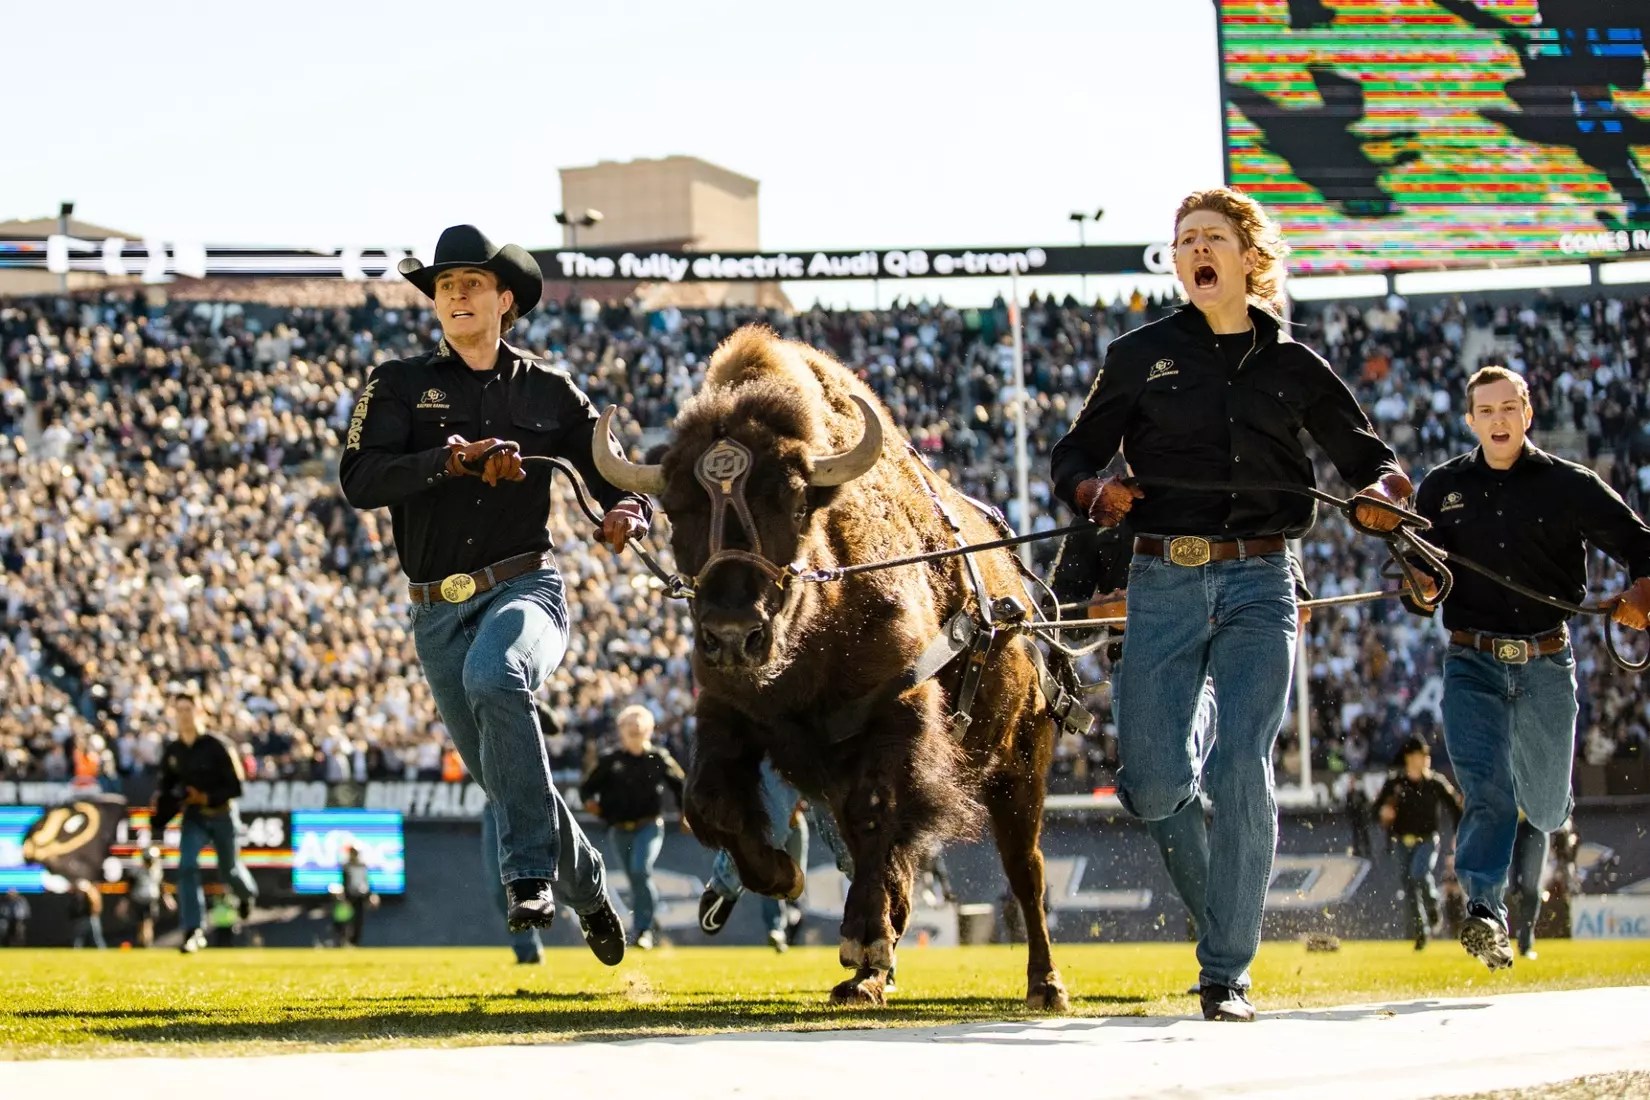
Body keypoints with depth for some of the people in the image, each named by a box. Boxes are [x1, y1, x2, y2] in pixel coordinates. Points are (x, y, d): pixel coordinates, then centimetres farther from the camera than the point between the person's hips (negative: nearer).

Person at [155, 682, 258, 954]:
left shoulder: (216, 746, -17)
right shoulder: (172, 751, -2)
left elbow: (235, 788, -16)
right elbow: (166, 786, 12)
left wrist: (206, 798, -26)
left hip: (223, 815, -3)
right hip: (194, 817, 3)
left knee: (228, 871, 12)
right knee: (187, 865, -18)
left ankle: (247, 894, 51)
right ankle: (192, 931, -17)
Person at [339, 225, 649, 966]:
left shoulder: (550, 392, 7)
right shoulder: (400, 387, 5)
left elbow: (617, 476, 12)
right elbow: (359, 481, -10)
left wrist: (627, 512, -12)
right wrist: (454, 458, -23)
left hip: (524, 590, -3)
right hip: (438, 612, 3)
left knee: (494, 675, -36)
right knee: (501, 774, 9)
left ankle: (530, 872, -30)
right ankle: (584, 885, 37)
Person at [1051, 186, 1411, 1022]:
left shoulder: (1291, 366, 10)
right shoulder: (1141, 356, 9)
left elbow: (1370, 457, 17)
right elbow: (1072, 457, 11)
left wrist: (1379, 493, -6)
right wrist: (1095, 492, -11)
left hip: (1259, 585, 0)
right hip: (1164, 582, 0)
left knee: (1244, 777, -11)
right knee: (1153, 790, -7)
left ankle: (1227, 973, -2)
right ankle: (1178, 755, 33)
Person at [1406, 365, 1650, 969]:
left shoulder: (1569, 486, 2)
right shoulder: (1442, 489, 7)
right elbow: (1415, 592, 13)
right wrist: (1422, 590, -11)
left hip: (1547, 663, 0)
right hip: (1473, 663, 0)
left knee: (1546, 803, 11)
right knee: (1486, 788, -21)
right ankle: (1485, 911, -27)